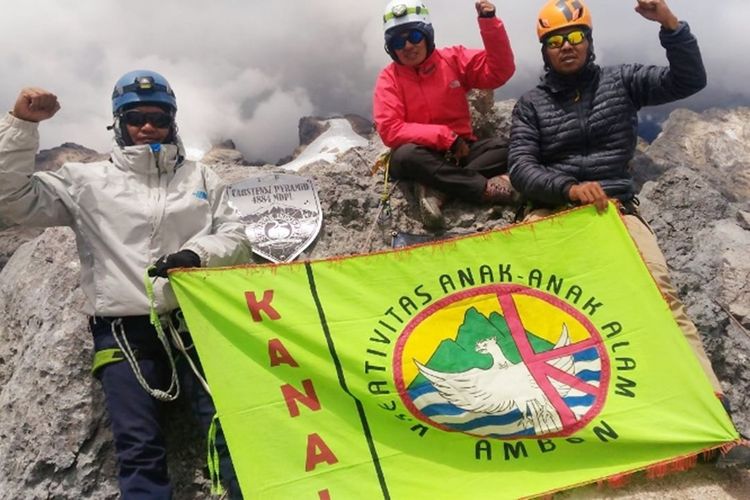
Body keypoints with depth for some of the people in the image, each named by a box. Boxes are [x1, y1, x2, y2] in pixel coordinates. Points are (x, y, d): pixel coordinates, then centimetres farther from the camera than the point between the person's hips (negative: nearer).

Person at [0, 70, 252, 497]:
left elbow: (235, 237, 10)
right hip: (123, 329, -1)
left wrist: (197, 254, -12)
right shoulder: (87, 181, 9)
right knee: (140, 449, -7)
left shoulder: (201, 178, 15)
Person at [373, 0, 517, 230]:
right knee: (405, 155, -36)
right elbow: (390, 131, -15)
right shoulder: (389, 79, -4)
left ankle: (434, 190, -29)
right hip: (422, 156, -2)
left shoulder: (454, 59, 3)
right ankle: (485, 187, -30)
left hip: (461, 150, 2)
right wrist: (445, 137, -19)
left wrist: (489, 22, -16)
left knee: (504, 148, -24)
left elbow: (500, 71, -5)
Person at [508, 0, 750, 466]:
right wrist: (569, 187, -21)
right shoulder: (531, 104, 10)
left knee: (660, 289, -23)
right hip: (551, 210, 1)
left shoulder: (621, 81, 12)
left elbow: (689, 80, 2)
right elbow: (521, 167, -2)